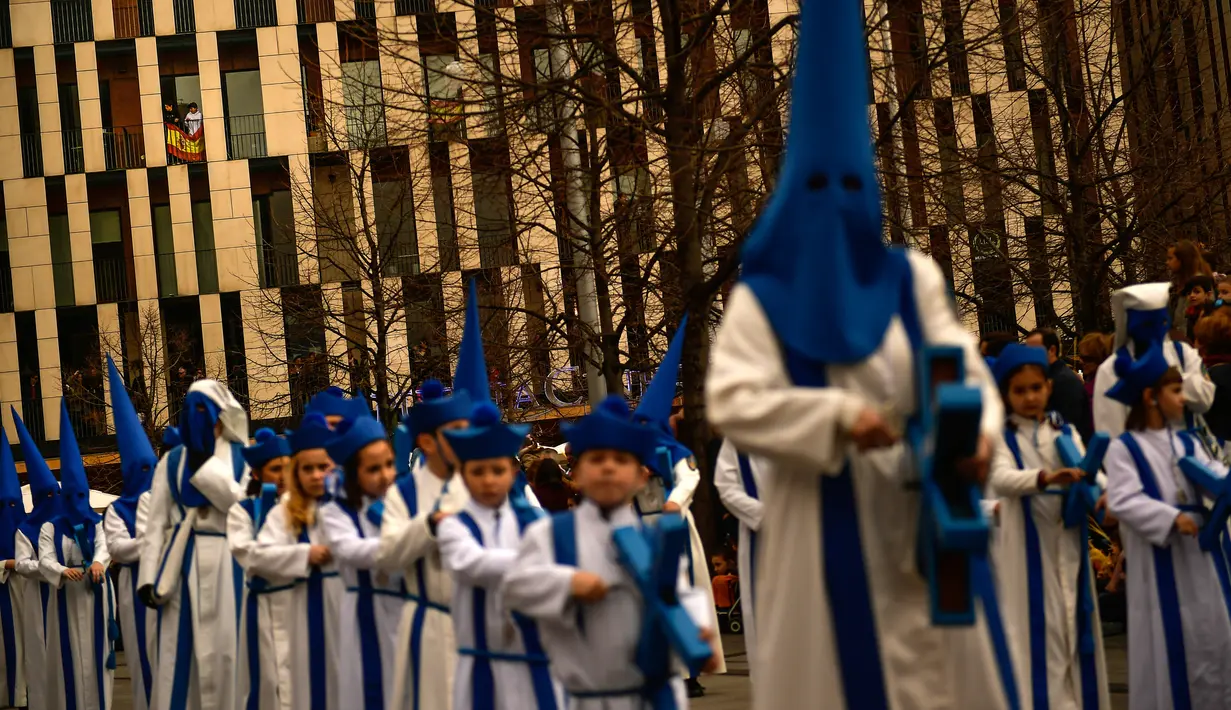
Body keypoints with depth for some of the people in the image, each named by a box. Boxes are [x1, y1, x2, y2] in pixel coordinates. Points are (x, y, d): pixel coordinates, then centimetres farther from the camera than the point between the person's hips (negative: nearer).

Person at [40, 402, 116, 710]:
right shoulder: (51, 528, 5)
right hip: (66, 596, -1)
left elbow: (104, 546, -12)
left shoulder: (98, 523, 7)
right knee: (69, 654, -1)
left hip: (95, 593, 1)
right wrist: (63, 571, -31)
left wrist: (98, 562, -36)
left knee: (96, 651, 2)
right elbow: (44, 560, -9)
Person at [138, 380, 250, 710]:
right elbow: (155, 523, 5)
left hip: (224, 561, -1)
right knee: (176, 649, -2)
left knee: (221, 648, 0)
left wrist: (203, 461, -10)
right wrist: (147, 576, -5)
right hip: (180, 559, 1)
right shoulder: (171, 461, 10)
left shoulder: (241, 457, 6)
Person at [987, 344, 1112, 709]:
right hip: (1026, 548, -4)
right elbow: (1000, 479, -21)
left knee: (1073, 626, 9)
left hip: (1068, 546, 4)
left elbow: (1087, 472, -1)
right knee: (1034, 629, -3)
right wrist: (1045, 477, -38)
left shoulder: (1066, 434, 10)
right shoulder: (1001, 439, -3)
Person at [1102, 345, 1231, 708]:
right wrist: (1171, 518, -25)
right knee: (1165, 640, -1)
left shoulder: (1187, 444, 11)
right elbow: (1123, 500, -17)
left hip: (1199, 554, 6)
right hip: (1158, 560, -6)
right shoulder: (1124, 448, -8)